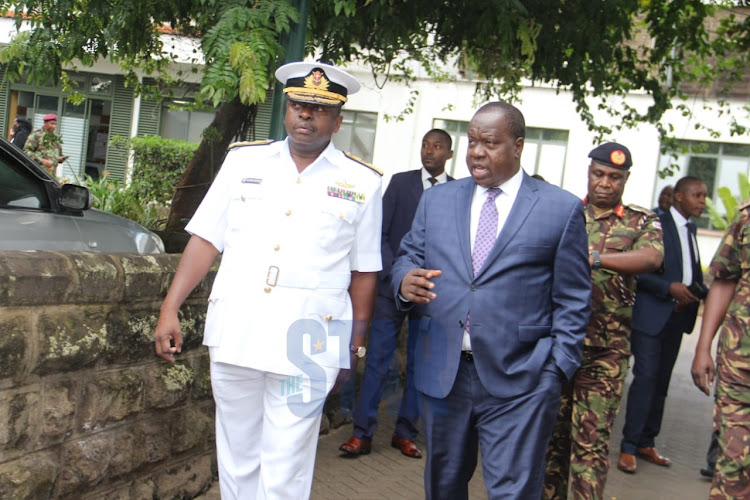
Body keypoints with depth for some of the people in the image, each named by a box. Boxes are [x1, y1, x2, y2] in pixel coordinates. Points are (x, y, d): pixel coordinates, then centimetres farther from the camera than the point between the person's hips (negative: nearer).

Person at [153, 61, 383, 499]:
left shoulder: (361, 183, 3)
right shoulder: (244, 161, 8)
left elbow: (364, 271, 7)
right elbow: (206, 239, 7)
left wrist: (356, 343, 8)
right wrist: (170, 309, 2)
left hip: (306, 347, -2)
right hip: (233, 335, 3)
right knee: (237, 460, 14)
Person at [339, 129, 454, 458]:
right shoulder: (400, 183, 6)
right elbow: (380, 233, 2)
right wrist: (393, 273, -10)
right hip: (393, 287, 0)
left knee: (420, 365, 7)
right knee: (377, 360, -2)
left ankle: (405, 433, 19)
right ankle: (362, 433, 5)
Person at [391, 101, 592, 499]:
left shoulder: (562, 209, 0)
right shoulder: (436, 200, 11)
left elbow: (572, 299, 1)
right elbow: (407, 255, 14)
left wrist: (557, 369, -6)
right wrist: (405, 279, -10)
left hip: (519, 381, -4)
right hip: (442, 374, 4)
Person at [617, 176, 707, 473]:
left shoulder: (690, 229, 16)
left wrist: (695, 292, 2)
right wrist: (669, 288, -21)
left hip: (677, 316, 8)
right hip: (651, 314, -8)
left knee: (661, 382, 11)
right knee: (646, 377, -10)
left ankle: (646, 443, 20)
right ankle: (628, 447, -2)